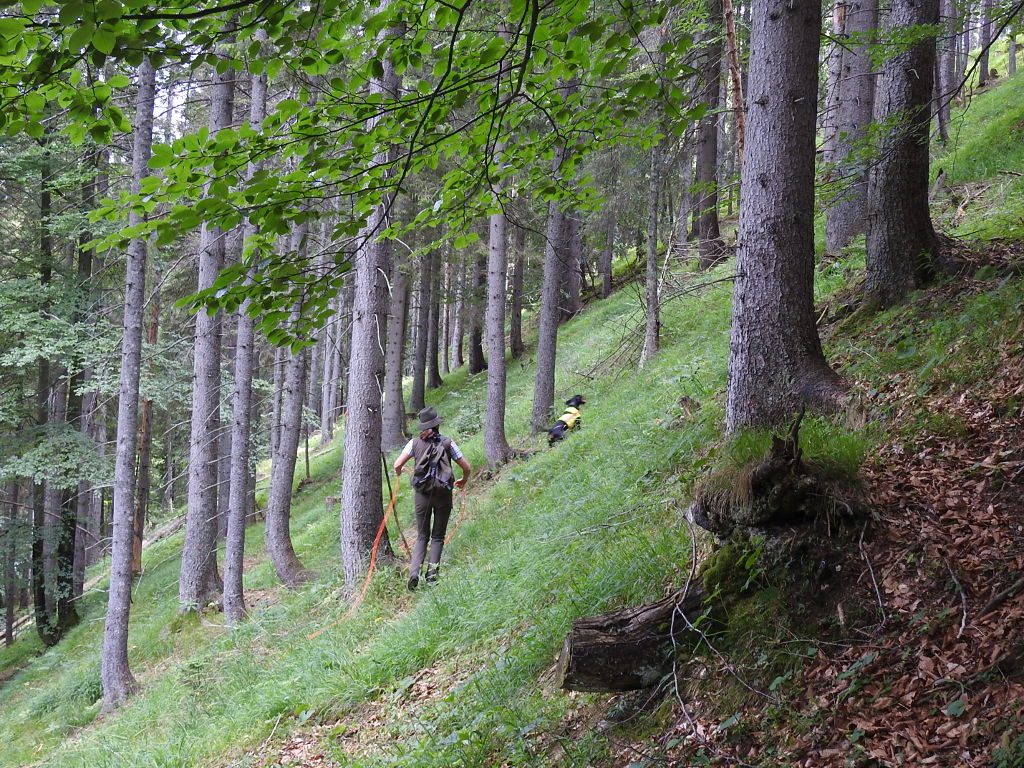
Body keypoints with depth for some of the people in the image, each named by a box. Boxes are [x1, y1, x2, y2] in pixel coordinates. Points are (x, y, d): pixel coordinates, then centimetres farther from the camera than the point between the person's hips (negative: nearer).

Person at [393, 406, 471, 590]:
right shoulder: (447, 443, -1)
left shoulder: (415, 443, 0)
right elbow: (467, 468, 2)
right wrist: (463, 481, 23)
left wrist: (398, 473, 19)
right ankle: (432, 573, 1)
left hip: (423, 494, 1)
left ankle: (414, 572, -9)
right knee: (438, 536, 13)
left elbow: (397, 465, -6)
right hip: (443, 494, -1)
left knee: (422, 536, 11)